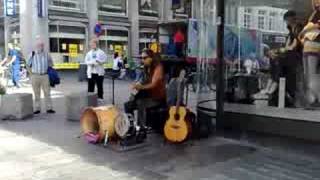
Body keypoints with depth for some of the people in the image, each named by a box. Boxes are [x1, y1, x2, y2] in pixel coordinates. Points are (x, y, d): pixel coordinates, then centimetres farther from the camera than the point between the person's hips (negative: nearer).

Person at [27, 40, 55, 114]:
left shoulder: (46, 54, 5)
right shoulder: (32, 54, 2)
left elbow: (51, 64, 17)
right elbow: (28, 65, 3)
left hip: (45, 76, 0)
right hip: (35, 76, 0)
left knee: (47, 93, 0)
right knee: (36, 93, 6)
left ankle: (49, 108, 4)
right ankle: (37, 109, 12)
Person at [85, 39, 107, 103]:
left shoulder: (101, 52, 4)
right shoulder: (89, 53, 12)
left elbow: (104, 60, -5)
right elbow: (86, 61, 2)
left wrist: (98, 61, -20)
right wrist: (91, 63, -17)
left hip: (99, 72, -2)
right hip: (91, 72, 2)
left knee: (100, 86, 5)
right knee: (90, 86, 0)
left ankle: (100, 98, 14)